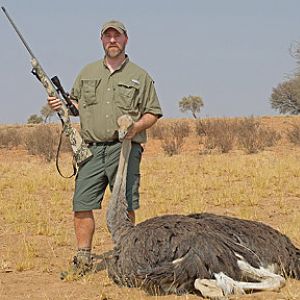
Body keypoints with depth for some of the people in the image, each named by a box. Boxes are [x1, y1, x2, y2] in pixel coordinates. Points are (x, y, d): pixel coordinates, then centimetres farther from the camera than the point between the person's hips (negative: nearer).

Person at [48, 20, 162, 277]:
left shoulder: (140, 76, 8)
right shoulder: (88, 73, 17)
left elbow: (153, 113, 8)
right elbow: (77, 103, 24)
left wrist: (136, 126, -11)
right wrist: (61, 105, 3)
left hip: (125, 149, -2)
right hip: (92, 148, 2)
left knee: (125, 207, -2)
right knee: (82, 205, -3)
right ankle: (83, 259, 6)